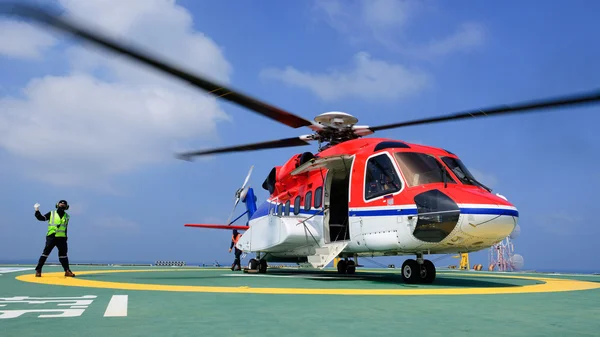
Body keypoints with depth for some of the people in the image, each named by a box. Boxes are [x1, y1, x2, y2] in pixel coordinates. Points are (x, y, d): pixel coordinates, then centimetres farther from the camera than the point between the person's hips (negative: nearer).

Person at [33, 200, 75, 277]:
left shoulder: (67, 216, 12)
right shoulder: (51, 214, 5)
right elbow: (41, 218, -2)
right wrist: (37, 211, -12)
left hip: (61, 238, 2)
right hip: (51, 237, -2)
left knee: (63, 254, 7)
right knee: (45, 253, -6)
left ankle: (67, 271, 10)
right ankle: (38, 270, -2)